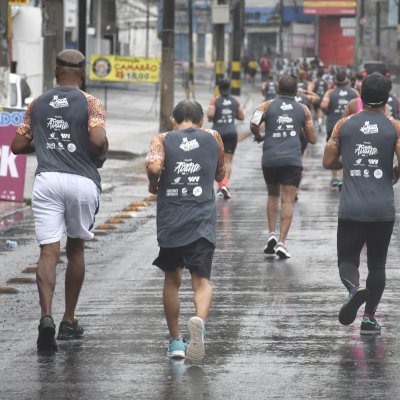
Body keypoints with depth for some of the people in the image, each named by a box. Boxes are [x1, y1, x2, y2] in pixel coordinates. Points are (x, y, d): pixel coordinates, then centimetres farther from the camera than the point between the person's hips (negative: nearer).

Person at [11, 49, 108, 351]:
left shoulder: (38, 104, 11)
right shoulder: (90, 104, 1)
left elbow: (18, 146, 12)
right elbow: (98, 139, -15)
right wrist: (101, 157, 6)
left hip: (47, 179, 1)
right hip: (82, 181, -1)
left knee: (49, 252, -5)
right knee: (76, 249, 17)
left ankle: (46, 316, -27)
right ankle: (69, 321, 22)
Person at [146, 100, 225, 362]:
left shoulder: (163, 140, 5)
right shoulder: (213, 137, 11)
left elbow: (153, 166, -15)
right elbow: (220, 175, 23)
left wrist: (153, 185, 3)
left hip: (170, 220, 0)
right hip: (202, 222, 0)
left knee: (172, 280, 17)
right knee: (202, 280, -2)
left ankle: (176, 341, 21)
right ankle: (200, 320, -33)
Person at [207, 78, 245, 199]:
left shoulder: (215, 100, -5)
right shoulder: (235, 101, 4)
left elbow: (210, 114, -18)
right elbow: (241, 117, 7)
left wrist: (210, 118, 3)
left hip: (217, 132, -1)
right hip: (231, 133, 1)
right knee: (228, 161, 2)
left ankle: (220, 186, 5)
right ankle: (225, 183, -19)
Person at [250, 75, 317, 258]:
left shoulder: (267, 106, 8)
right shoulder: (303, 110, 11)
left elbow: (253, 124, -10)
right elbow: (312, 139, 14)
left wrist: (259, 137, 11)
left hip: (270, 159, 1)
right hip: (292, 159, -1)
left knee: (273, 195, 22)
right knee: (287, 201, -2)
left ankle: (272, 234, 8)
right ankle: (281, 242, -13)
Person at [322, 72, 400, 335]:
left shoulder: (345, 125, 3)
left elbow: (328, 162, 6)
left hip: (351, 208, 0)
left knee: (347, 260, 5)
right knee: (377, 264, 14)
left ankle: (354, 288, -27)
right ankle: (370, 317, 12)